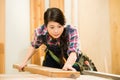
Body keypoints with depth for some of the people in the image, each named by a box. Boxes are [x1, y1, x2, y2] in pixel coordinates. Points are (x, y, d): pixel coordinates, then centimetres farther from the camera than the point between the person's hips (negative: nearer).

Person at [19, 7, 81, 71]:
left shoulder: (72, 31, -37)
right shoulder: (40, 32, -29)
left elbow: (73, 52, -48)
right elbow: (34, 46, -6)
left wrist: (68, 65, -69)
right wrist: (25, 61, -9)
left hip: (71, 60, -2)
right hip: (52, 59, 2)